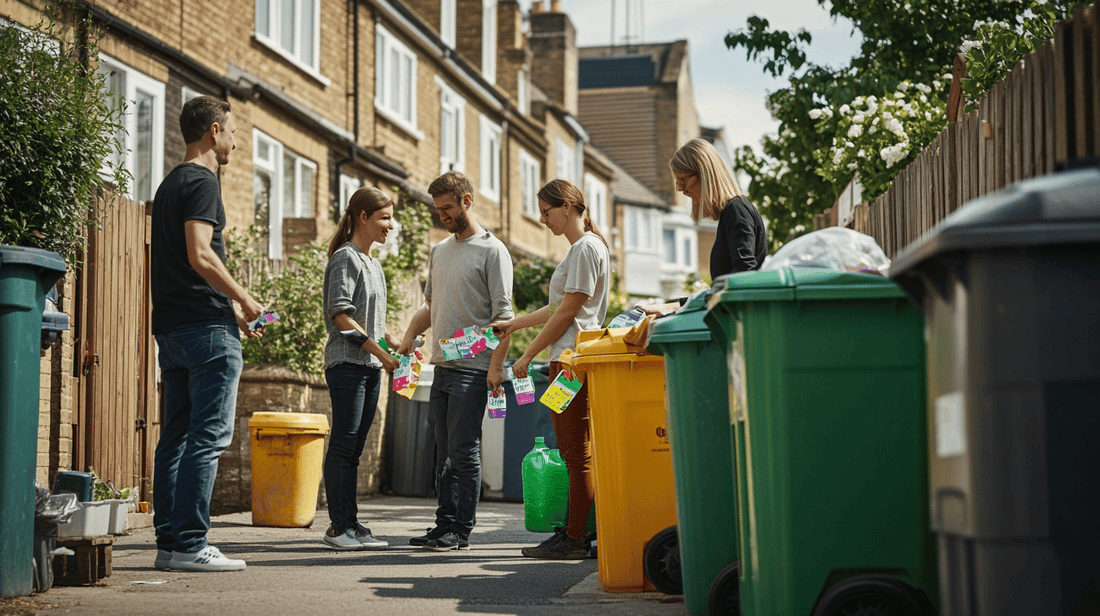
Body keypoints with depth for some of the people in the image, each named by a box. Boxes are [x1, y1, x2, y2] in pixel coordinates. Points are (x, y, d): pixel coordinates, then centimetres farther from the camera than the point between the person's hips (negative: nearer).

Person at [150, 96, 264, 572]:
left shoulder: (170, 184, 21)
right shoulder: (202, 182, -9)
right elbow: (200, 255, -20)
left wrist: (229, 305, 21)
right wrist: (243, 300, -7)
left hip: (171, 327, 10)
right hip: (206, 326, -10)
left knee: (176, 437, 9)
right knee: (208, 436, -9)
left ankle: (169, 542, 10)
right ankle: (189, 545, -12)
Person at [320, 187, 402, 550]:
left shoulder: (373, 264, 20)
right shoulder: (345, 257, -7)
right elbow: (341, 315, -14)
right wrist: (379, 351, -15)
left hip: (371, 367, 9)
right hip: (347, 362, -9)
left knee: (354, 449, 8)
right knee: (344, 445, -8)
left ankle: (349, 524, 10)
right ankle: (339, 527, -7)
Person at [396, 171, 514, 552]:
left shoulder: (491, 250, -4)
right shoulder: (439, 252, 18)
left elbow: (503, 314, -9)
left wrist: (496, 365, -17)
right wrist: (409, 338, 9)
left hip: (473, 368, -7)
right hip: (442, 366, 7)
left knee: (463, 451, -7)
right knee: (445, 453, 9)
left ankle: (461, 531, -2)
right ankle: (445, 524, 14)